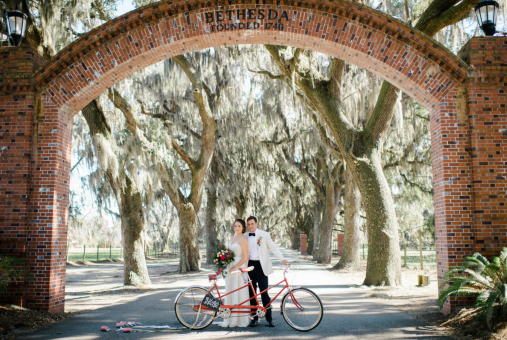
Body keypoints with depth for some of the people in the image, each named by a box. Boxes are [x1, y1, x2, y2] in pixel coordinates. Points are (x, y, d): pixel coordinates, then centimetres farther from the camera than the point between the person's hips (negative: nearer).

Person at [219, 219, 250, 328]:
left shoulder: (243, 239, -9)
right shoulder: (233, 237, 16)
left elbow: (245, 257, -13)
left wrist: (235, 267, -18)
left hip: (239, 268, -8)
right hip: (231, 267, 8)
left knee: (239, 293, -5)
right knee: (229, 293, 9)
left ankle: (240, 320, 2)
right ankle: (230, 319, 15)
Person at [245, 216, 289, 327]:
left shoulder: (264, 235, 1)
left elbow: (273, 248, -2)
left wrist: (282, 259, -14)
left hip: (261, 266, -3)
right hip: (249, 266, 3)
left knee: (264, 293, -3)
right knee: (252, 293, 7)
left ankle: (269, 319, 6)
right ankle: (254, 318, 16)